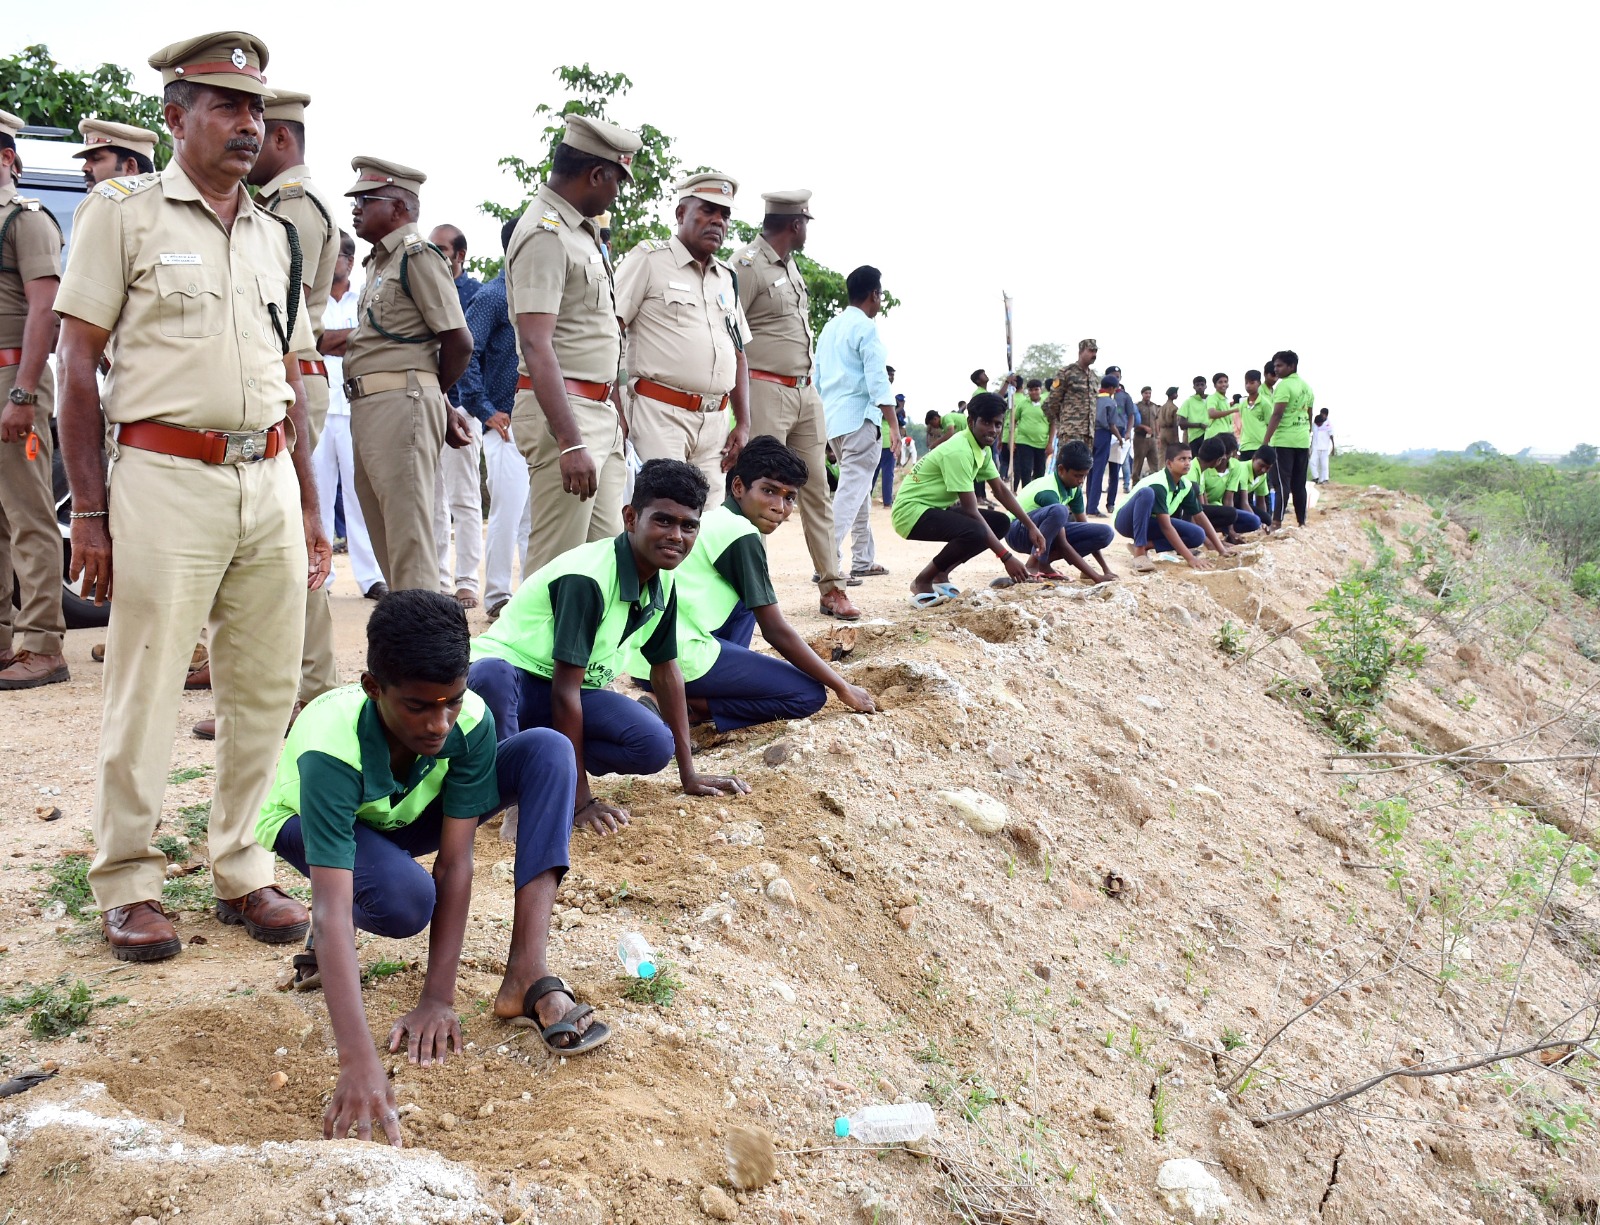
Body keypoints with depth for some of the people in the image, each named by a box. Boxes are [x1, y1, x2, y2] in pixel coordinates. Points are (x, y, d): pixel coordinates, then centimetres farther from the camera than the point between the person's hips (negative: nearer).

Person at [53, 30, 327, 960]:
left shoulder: (277, 236, 16)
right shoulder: (124, 211, 1)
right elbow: (79, 367, -2)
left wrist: (309, 508, 16)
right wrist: (90, 512, -7)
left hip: (268, 480, 5)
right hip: (166, 476, -5)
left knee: (266, 690, 7)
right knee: (146, 693, -1)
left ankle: (242, 868, 21)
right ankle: (128, 884, 14)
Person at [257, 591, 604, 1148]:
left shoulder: (470, 721, -31)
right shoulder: (330, 750, -41)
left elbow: (455, 863, -28)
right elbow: (332, 908, -49)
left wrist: (438, 999, -35)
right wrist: (359, 1064, -58)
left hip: (408, 815, 4)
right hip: (312, 825, -4)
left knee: (546, 750, -23)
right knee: (406, 899, -40)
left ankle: (527, 978, -29)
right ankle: (329, 939, -1)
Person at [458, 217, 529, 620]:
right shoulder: (492, 296, -6)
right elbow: (466, 355, -12)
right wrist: (486, 412, -13)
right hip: (508, 421, -6)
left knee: (537, 512, 11)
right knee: (508, 509, -8)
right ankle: (497, 597, 1)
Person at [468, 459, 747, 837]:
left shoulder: (663, 582, -4)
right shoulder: (587, 578, -27)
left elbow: (666, 670, 7)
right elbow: (565, 689, -26)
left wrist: (689, 774, 8)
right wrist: (580, 799, -25)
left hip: (574, 688, 7)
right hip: (508, 677, -7)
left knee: (655, 745, -19)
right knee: (491, 675, -43)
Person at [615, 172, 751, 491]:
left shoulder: (727, 278, 20)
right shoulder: (649, 260, 0)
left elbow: (738, 355, 24)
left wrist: (743, 424, 13)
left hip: (715, 421, 6)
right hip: (660, 415, -6)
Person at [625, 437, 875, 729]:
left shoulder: (710, 519, 18)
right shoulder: (741, 533, -9)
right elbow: (776, 632, -7)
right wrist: (842, 687, 0)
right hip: (678, 659, -9)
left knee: (750, 598, 29)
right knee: (810, 695, -3)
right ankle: (687, 707, -9)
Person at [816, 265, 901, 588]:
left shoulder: (830, 328, 17)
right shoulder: (866, 328, -7)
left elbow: (817, 378, 20)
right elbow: (877, 380, -15)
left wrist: (822, 422, 24)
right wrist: (893, 424, -16)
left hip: (832, 418, 9)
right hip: (859, 418, -9)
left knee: (859, 488, 17)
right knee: (852, 490, -11)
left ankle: (863, 560, 20)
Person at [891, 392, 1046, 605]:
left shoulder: (982, 448, 5)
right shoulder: (959, 452, -24)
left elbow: (1001, 490, 15)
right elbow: (972, 511, -25)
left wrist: (1031, 526, 6)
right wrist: (1006, 557, -26)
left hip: (937, 508, 10)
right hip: (912, 510, -10)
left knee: (1001, 523, 4)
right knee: (975, 532, -33)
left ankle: (941, 574, 8)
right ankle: (922, 581, -10)